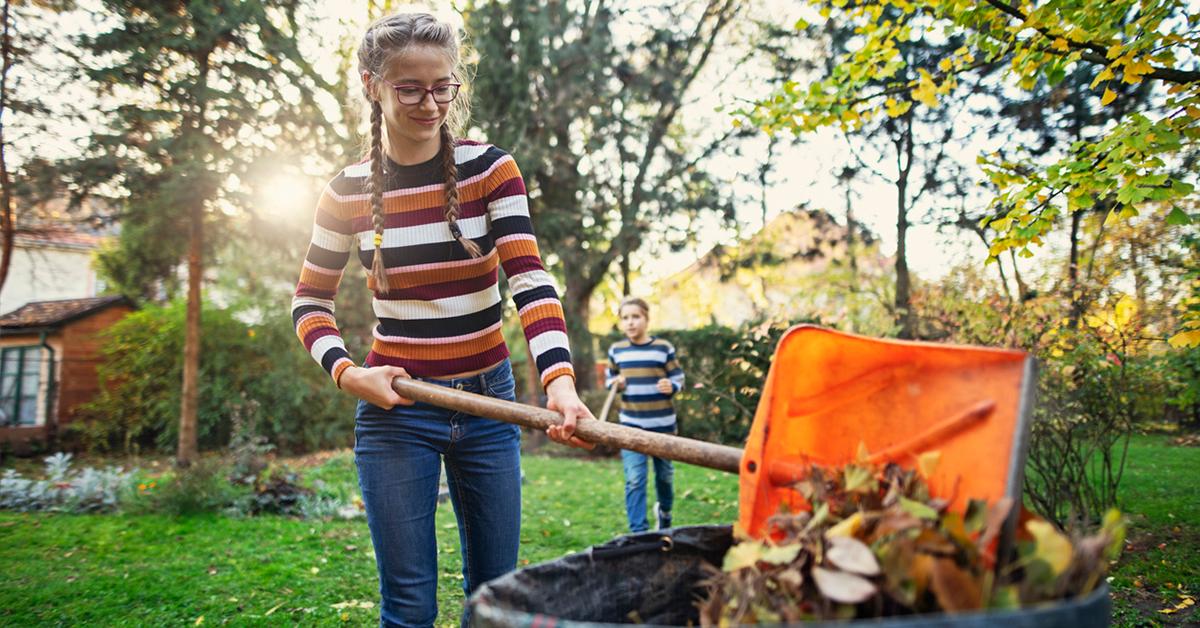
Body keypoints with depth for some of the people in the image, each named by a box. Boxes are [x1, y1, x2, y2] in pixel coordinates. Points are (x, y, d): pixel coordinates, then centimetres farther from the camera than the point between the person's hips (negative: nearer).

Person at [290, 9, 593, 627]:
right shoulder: (350, 190, -2)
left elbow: (530, 280, -15)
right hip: (394, 406, 0)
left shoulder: (490, 169, -4)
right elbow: (309, 301, 8)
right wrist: (347, 373, -11)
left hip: (488, 399, 1)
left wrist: (559, 380, -31)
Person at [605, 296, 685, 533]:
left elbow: (678, 378, -1)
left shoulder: (664, 348, -5)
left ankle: (664, 509, 46)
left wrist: (671, 387, -23)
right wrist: (615, 383, -7)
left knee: (665, 473, 16)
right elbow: (609, 377, 15)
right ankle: (639, 531, -1)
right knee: (634, 479, -6)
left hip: (662, 423, 0)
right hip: (631, 425, 0)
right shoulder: (616, 350, 2)